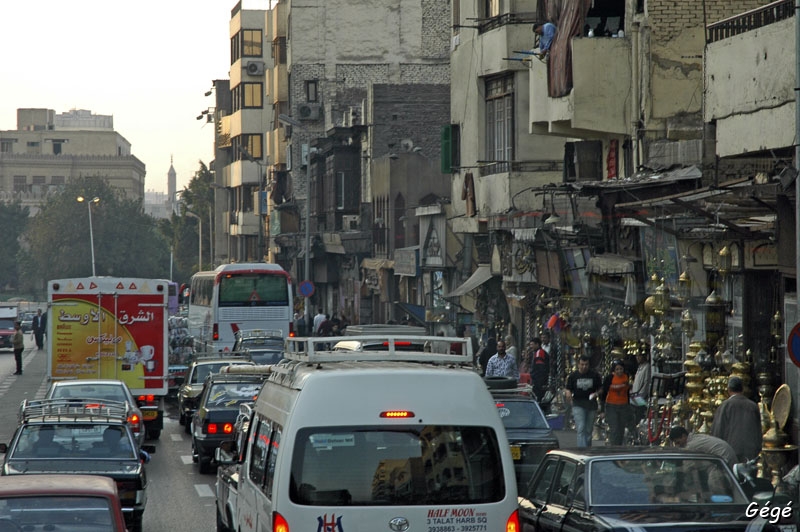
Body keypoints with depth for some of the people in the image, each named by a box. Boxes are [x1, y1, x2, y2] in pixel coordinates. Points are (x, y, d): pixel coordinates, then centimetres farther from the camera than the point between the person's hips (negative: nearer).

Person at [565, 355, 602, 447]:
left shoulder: (595, 375, 3)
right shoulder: (573, 376, 1)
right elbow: (568, 389, 3)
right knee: (581, 429, -14)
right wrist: (568, 394, -20)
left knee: (589, 430, 10)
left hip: (591, 405, 2)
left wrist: (596, 394, -12)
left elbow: (600, 388, 9)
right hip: (578, 405, -2)